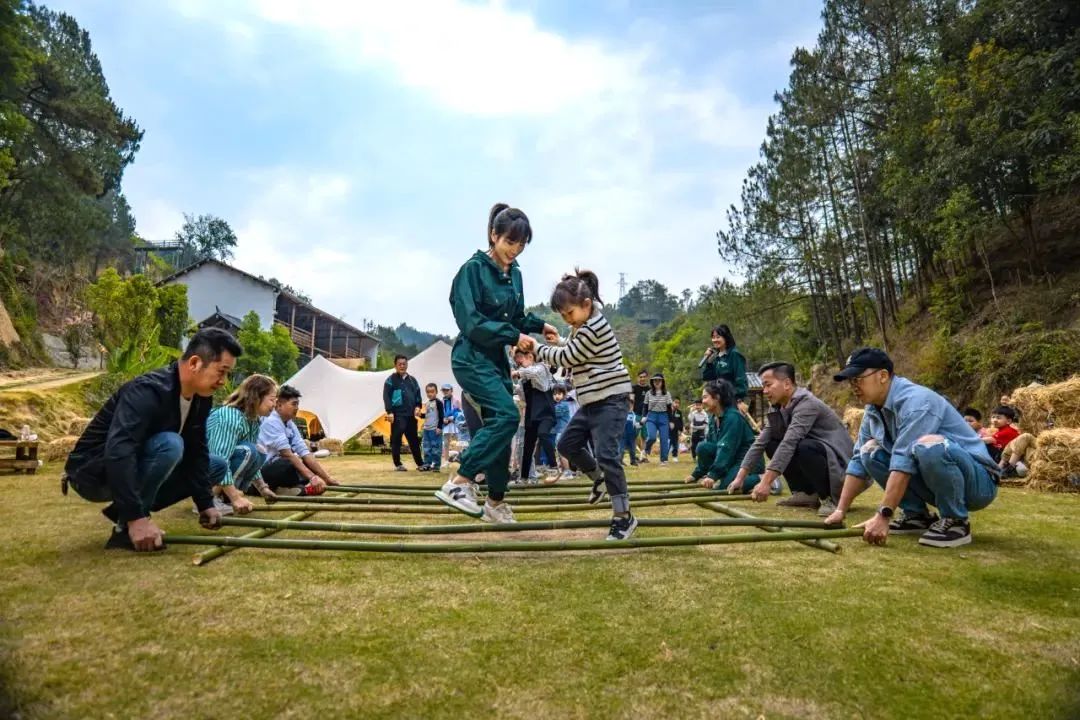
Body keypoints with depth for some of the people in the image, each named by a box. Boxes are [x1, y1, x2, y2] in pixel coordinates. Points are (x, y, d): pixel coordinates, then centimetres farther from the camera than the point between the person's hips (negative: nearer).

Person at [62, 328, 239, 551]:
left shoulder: (201, 398, -4)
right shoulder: (149, 391, -29)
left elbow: (196, 452, 3)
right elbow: (118, 452, -40)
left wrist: (205, 504, -3)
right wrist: (137, 518, -44)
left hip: (135, 470, 9)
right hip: (95, 472, -8)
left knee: (216, 466, 5)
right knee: (170, 445, -33)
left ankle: (124, 511, 6)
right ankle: (126, 527, -17)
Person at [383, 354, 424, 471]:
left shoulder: (412, 380, 17)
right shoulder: (391, 380, 1)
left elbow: (418, 395, 19)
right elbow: (386, 396, -6)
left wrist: (418, 407, 2)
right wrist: (389, 412, -15)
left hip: (411, 415, 5)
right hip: (398, 415, -5)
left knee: (414, 440, 9)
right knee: (396, 440, -4)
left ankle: (420, 463, 15)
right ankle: (398, 464, 4)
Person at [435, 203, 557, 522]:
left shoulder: (514, 273, 9)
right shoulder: (473, 269, -12)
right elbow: (470, 322, -19)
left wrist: (539, 325, -1)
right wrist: (514, 335, -22)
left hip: (497, 360, 8)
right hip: (472, 358, -7)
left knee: (499, 424, 9)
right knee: (507, 415, -23)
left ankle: (495, 502, 21)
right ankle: (458, 483, -16)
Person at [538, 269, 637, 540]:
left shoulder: (593, 328, -19)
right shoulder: (584, 326, 12)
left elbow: (568, 358, -15)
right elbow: (574, 352, 23)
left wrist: (539, 349, -2)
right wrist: (558, 341, 7)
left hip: (610, 400, -10)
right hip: (593, 401, 10)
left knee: (606, 455, -13)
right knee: (568, 444, 13)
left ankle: (624, 516, -5)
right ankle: (599, 479, 33)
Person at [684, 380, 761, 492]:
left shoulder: (733, 417, -21)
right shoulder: (713, 419, 5)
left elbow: (726, 449, -27)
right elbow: (712, 448, 10)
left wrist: (713, 475, -31)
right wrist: (696, 474, 5)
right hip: (731, 459, 8)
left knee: (723, 485, -28)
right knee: (703, 447, -11)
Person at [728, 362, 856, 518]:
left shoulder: (806, 403, -23)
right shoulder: (779, 408, 3)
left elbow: (789, 444, -33)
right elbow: (760, 443, 2)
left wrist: (766, 482, -37)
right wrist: (740, 477, -4)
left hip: (836, 462, -8)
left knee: (803, 448, -35)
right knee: (771, 444, -1)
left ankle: (831, 497, -13)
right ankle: (807, 493, 4)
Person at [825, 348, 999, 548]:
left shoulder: (915, 401, -24)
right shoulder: (874, 411, 2)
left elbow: (904, 462, -31)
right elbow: (859, 460, 4)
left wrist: (883, 516, -34)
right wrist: (840, 510, -2)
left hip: (977, 480, -8)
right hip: (937, 483, 8)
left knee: (928, 445, -36)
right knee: (871, 451, -3)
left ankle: (956, 521, -14)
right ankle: (917, 515, 2)